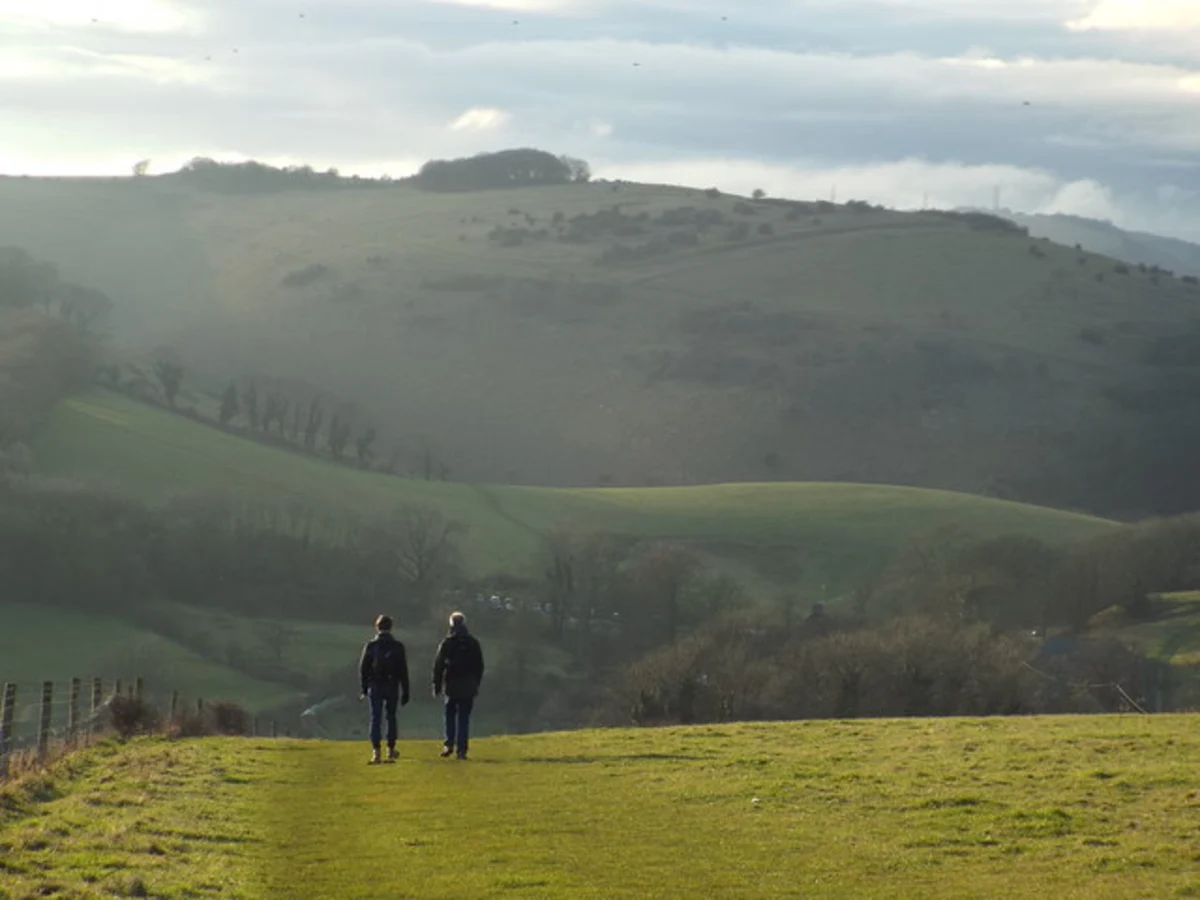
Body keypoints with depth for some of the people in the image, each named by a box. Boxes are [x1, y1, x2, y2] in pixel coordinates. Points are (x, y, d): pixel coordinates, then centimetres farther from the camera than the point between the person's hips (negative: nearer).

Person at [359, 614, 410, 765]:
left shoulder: (371, 645, -3)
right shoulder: (398, 646, -1)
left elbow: (363, 668, -1)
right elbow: (403, 671, 0)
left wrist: (364, 688, 8)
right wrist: (405, 691, 5)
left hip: (375, 686, -1)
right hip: (392, 687, 1)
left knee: (375, 718, -2)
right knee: (391, 717, 15)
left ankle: (376, 751, -13)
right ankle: (391, 750, 21)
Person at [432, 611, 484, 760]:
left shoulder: (446, 642, -3)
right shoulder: (473, 643, 5)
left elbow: (438, 665, -3)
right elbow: (479, 666, 9)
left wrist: (436, 685, 3)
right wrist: (476, 685, 17)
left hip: (451, 686, -2)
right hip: (468, 687, 2)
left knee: (450, 715, 11)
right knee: (464, 718, 3)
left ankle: (449, 744, -2)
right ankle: (461, 749, -2)